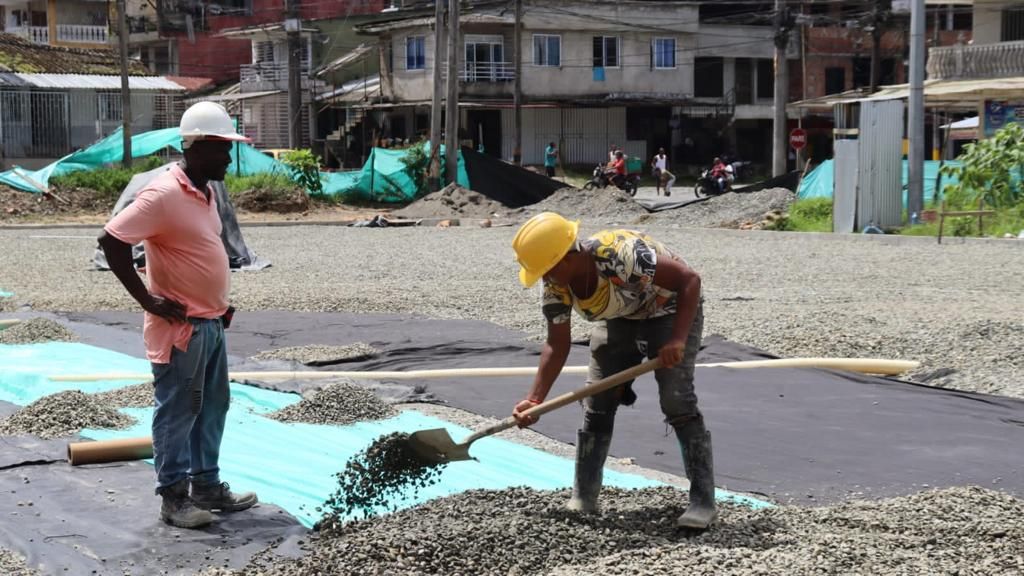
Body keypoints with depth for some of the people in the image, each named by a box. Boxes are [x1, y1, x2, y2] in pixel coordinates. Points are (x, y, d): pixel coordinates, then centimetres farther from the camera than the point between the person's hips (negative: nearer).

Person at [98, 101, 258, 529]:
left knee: (212, 407, 15)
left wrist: (219, 305, 15)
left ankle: (207, 486, 26)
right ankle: (174, 498, 8)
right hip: (180, 327, -9)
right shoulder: (164, 194, -19)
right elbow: (111, 240, -22)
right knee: (177, 413, 0)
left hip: (210, 323, 9)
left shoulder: (205, 192, 9)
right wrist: (147, 298, -18)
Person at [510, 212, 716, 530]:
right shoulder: (556, 284, -17)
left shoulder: (622, 255, -39)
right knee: (596, 403, 0)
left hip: (672, 313, -7)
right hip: (620, 319, 7)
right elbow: (557, 344, -8)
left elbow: (689, 279, -34)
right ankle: (583, 498, 9)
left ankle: (703, 501, -13)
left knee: (677, 401, -19)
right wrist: (534, 399, -15)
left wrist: (677, 340, -42)